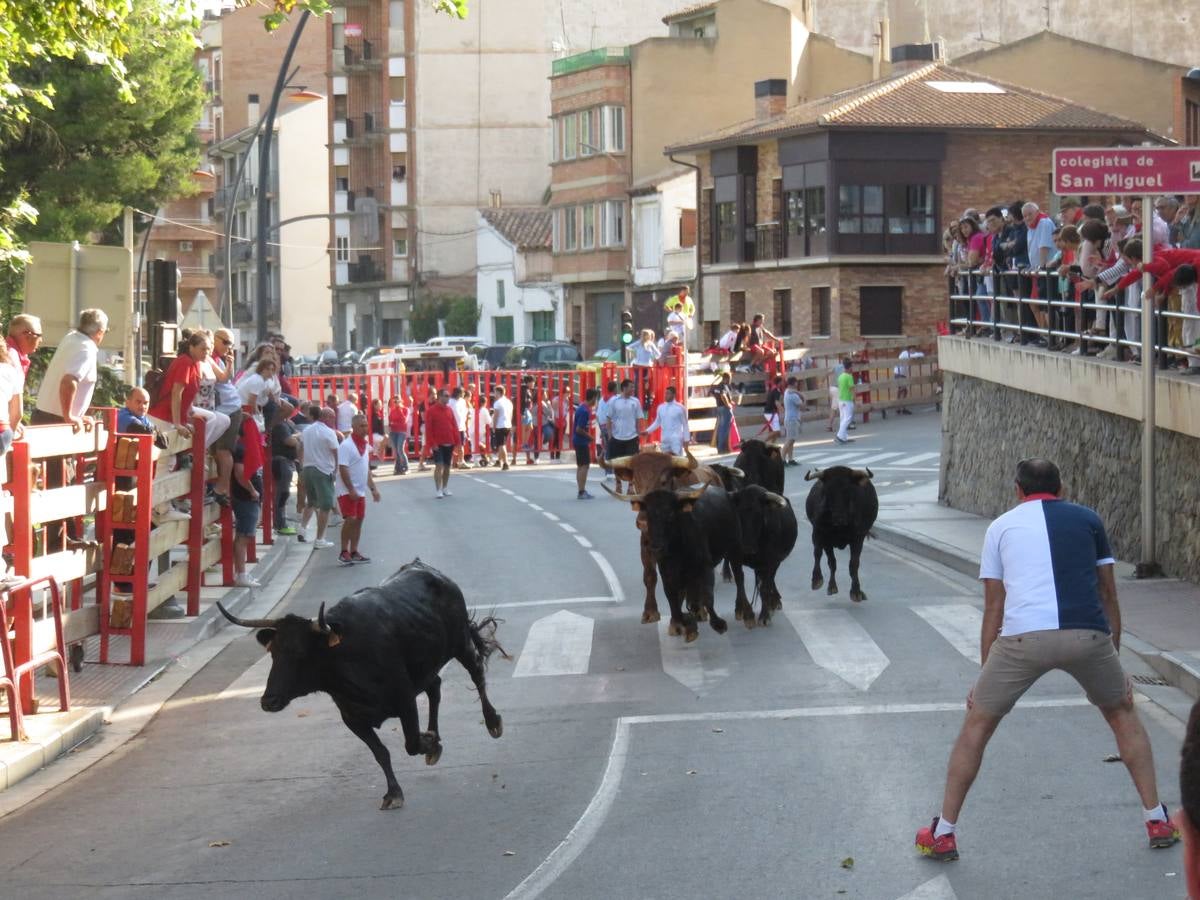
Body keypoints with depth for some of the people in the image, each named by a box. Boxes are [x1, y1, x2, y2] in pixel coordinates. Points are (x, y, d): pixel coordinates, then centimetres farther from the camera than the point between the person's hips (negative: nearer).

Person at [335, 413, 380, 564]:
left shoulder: (365, 444, 12)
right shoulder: (346, 445, -14)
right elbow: (343, 469, -19)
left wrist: (373, 488, 15)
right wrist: (351, 490, -23)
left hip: (361, 491, 8)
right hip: (347, 491, -8)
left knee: (358, 520, 9)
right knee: (350, 520, -13)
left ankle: (354, 552, 15)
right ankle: (343, 553, -7)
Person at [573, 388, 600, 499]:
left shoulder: (583, 407, 9)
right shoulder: (584, 411, -21)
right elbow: (579, 429, -23)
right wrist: (589, 437, -10)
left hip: (578, 441, 10)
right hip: (582, 441, -10)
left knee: (581, 466, 14)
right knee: (584, 465, -6)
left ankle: (581, 491, 19)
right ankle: (581, 492, -5)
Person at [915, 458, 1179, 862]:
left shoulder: (1001, 526, 21)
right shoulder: (1087, 519, 22)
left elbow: (994, 608, 19)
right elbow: (1108, 594, 23)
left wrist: (985, 676, 24)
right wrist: (1115, 661, 29)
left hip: (1024, 637, -1)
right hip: (1088, 635, 1)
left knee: (977, 723, 17)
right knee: (1122, 714, 26)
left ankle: (943, 834, 18)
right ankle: (1157, 821, 25)